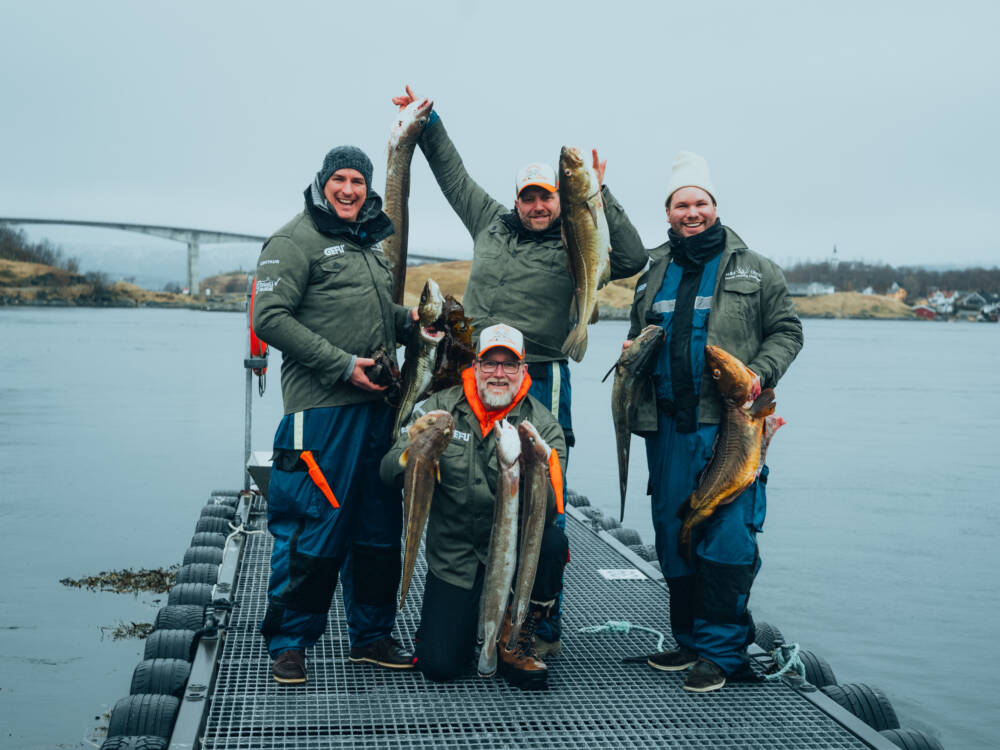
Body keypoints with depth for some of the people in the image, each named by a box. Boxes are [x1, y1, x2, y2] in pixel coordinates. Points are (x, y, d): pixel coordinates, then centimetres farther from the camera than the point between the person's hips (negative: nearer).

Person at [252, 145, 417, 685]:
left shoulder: (370, 244, 20)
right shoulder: (295, 241, -4)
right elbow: (270, 318, -13)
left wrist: (408, 319, 9)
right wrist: (342, 364, -16)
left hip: (377, 405, 8)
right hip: (321, 407, -8)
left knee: (379, 528, 11)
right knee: (313, 529, -5)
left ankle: (371, 637, 24)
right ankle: (289, 643, 10)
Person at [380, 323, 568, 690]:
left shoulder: (542, 426, -7)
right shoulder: (440, 408, -4)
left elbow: (547, 511, -19)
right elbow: (389, 473, -12)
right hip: (454, 556, 0)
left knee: (553, 543, -32)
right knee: (439, 666, -11)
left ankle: (516, 640, -5)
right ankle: (470, 617, 26)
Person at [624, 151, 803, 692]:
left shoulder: (754, 270, 5)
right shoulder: (653, 274, 16)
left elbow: (787, 331, 6)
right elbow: (637, 338, 27)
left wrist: (761, 372, -10)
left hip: (729, 423, -4)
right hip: (667, 426, 5)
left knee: (726, 536, -7)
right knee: (672, 534, 10)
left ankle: (721, 651, 4)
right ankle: (689, 641, 24)